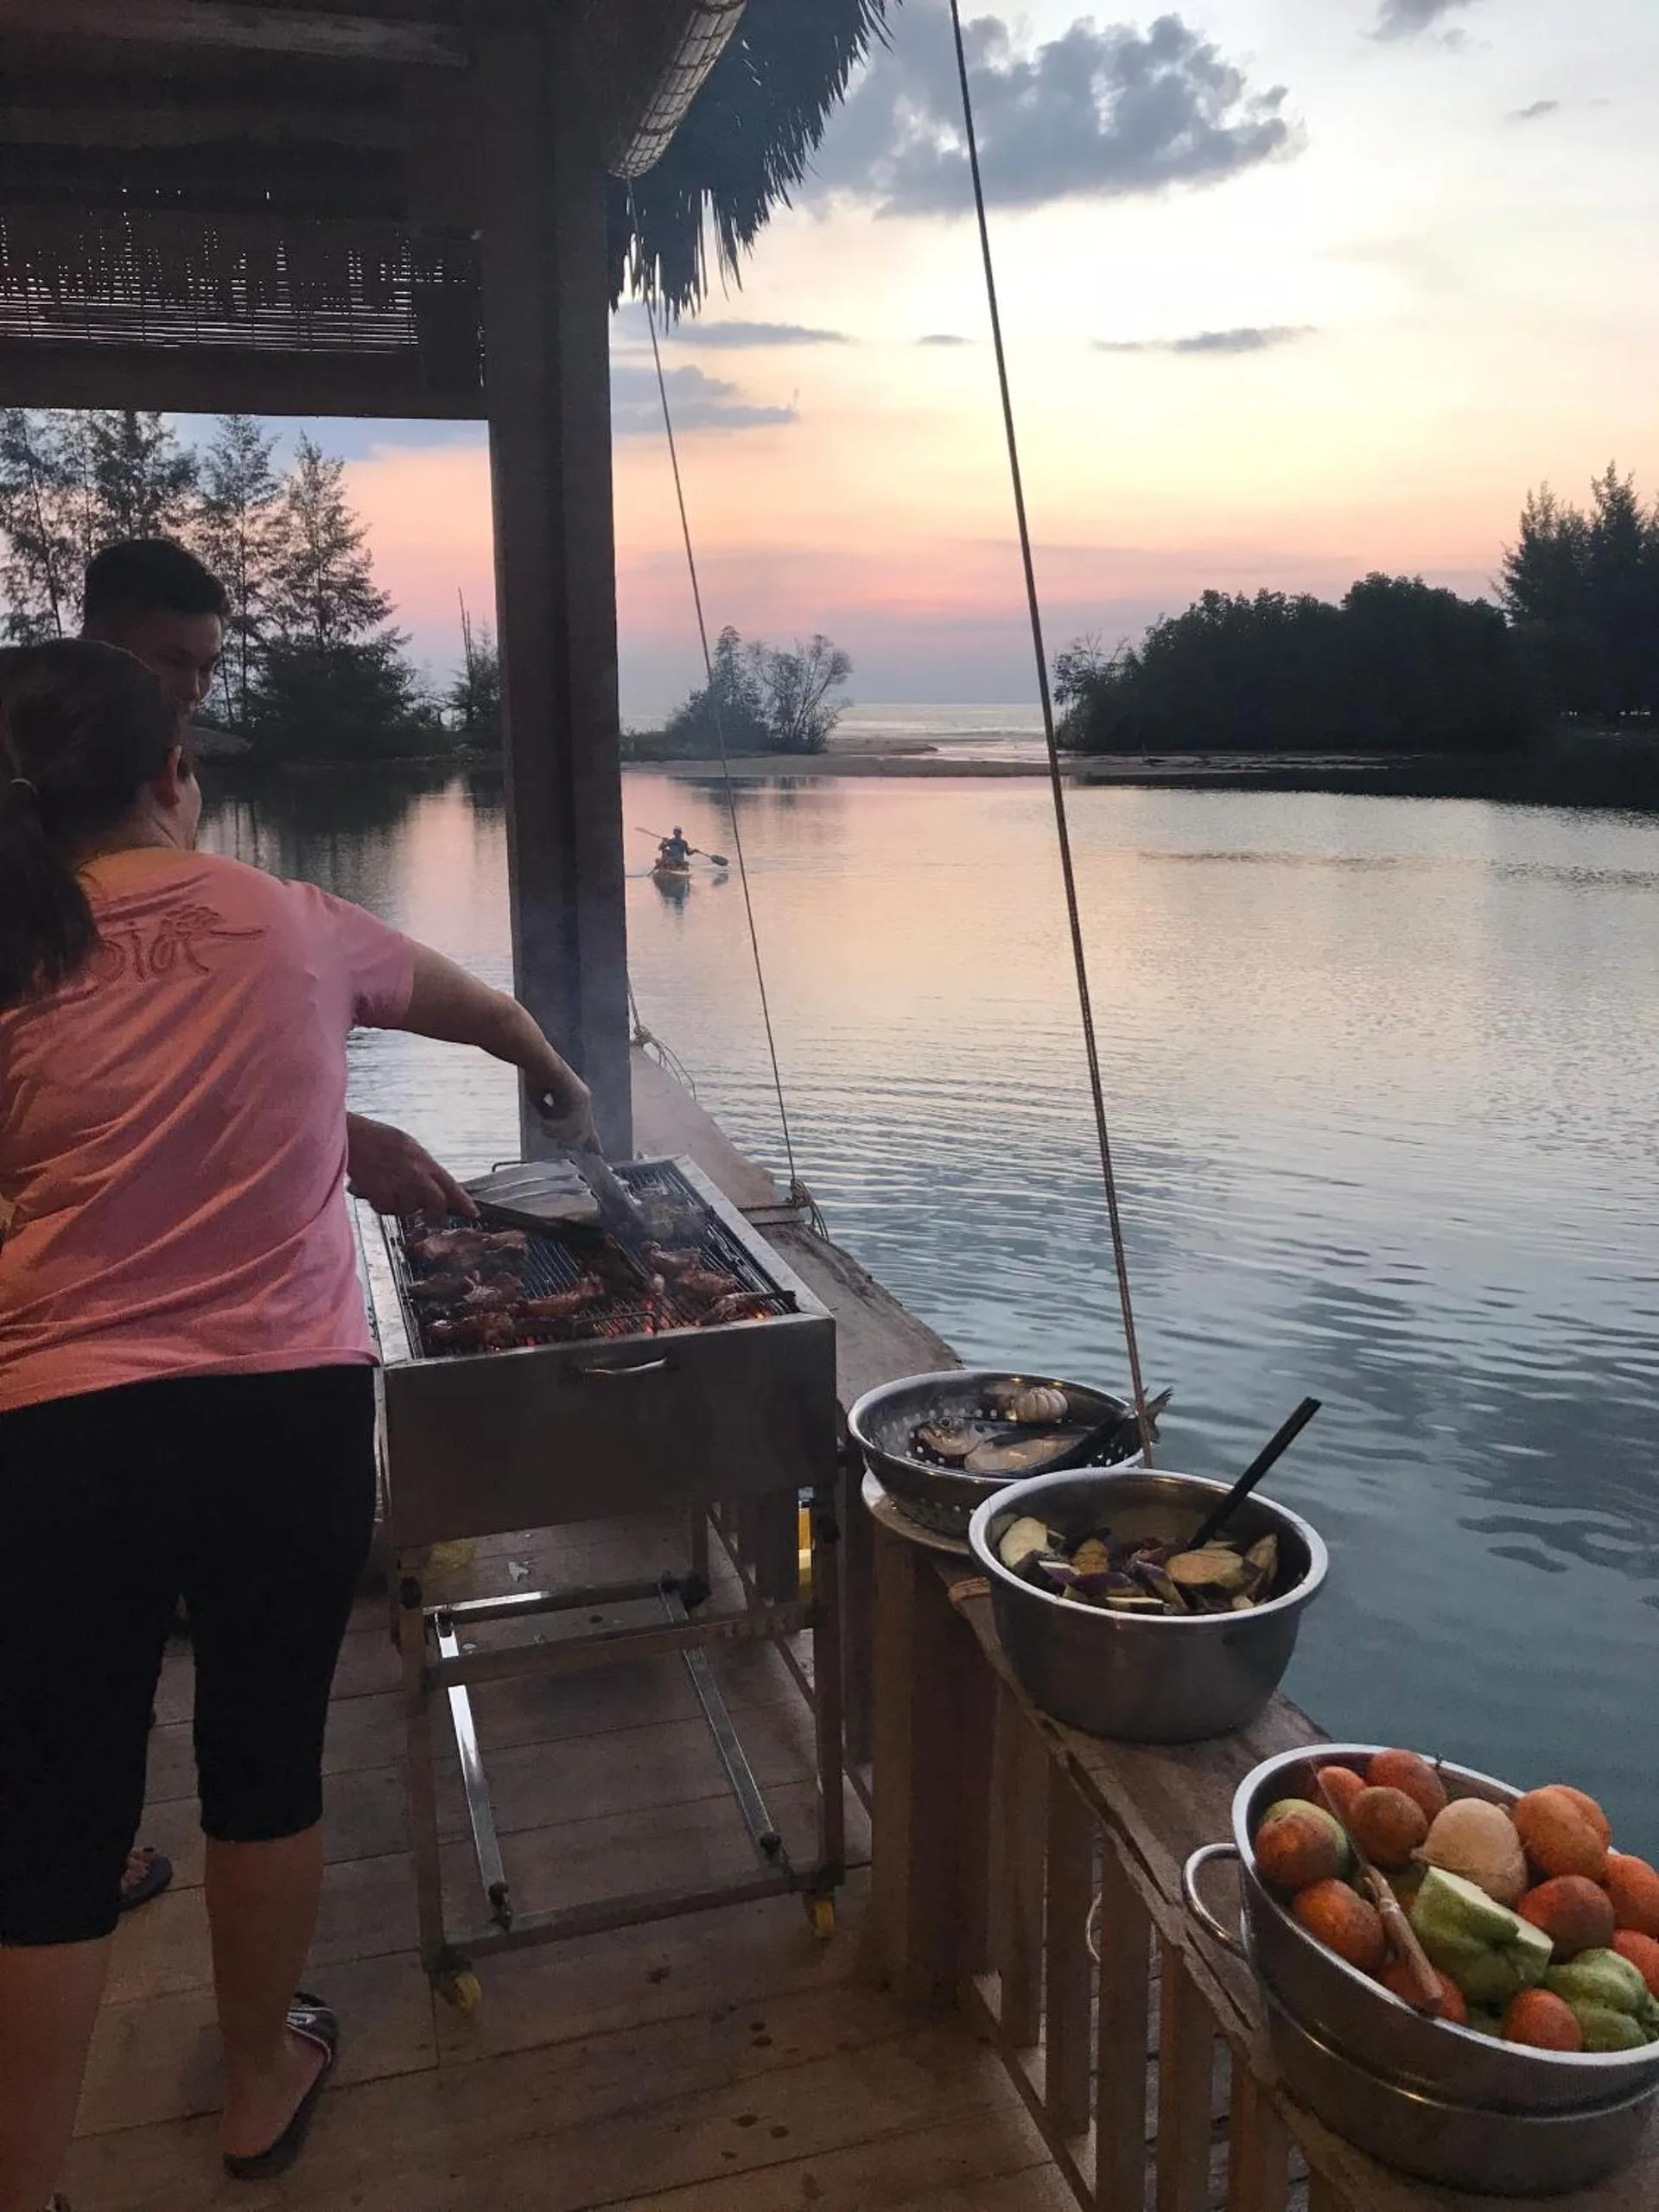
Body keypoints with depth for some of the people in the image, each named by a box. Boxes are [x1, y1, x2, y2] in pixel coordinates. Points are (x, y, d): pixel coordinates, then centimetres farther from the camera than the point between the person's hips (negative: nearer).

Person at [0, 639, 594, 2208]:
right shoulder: (289, 928, 1)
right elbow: (476, 1004, 20)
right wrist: (557, 1080, 40)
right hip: (293, 1412, 1)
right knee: (269, 1764, 19)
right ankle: (261, 2084, 41)